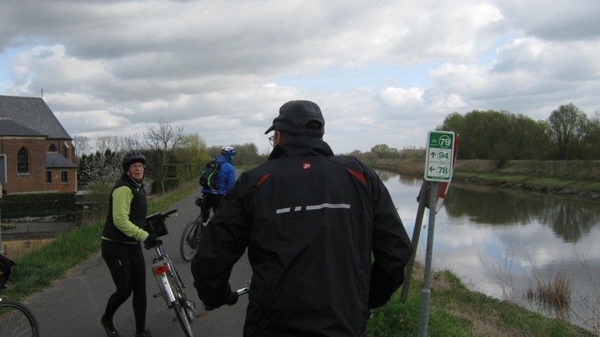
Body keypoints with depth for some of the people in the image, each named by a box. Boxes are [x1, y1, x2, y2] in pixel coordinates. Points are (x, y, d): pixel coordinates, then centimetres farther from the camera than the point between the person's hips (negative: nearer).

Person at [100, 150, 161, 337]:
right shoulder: (123, 188, -18)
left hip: (133, 245, 8)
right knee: (125, 289, -4)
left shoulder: (138, 187, 12)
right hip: (115, 246, -8)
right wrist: (145, 236, -29)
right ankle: (107, 320, 25)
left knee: (140, 288, 5)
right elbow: (120, 220, -27)